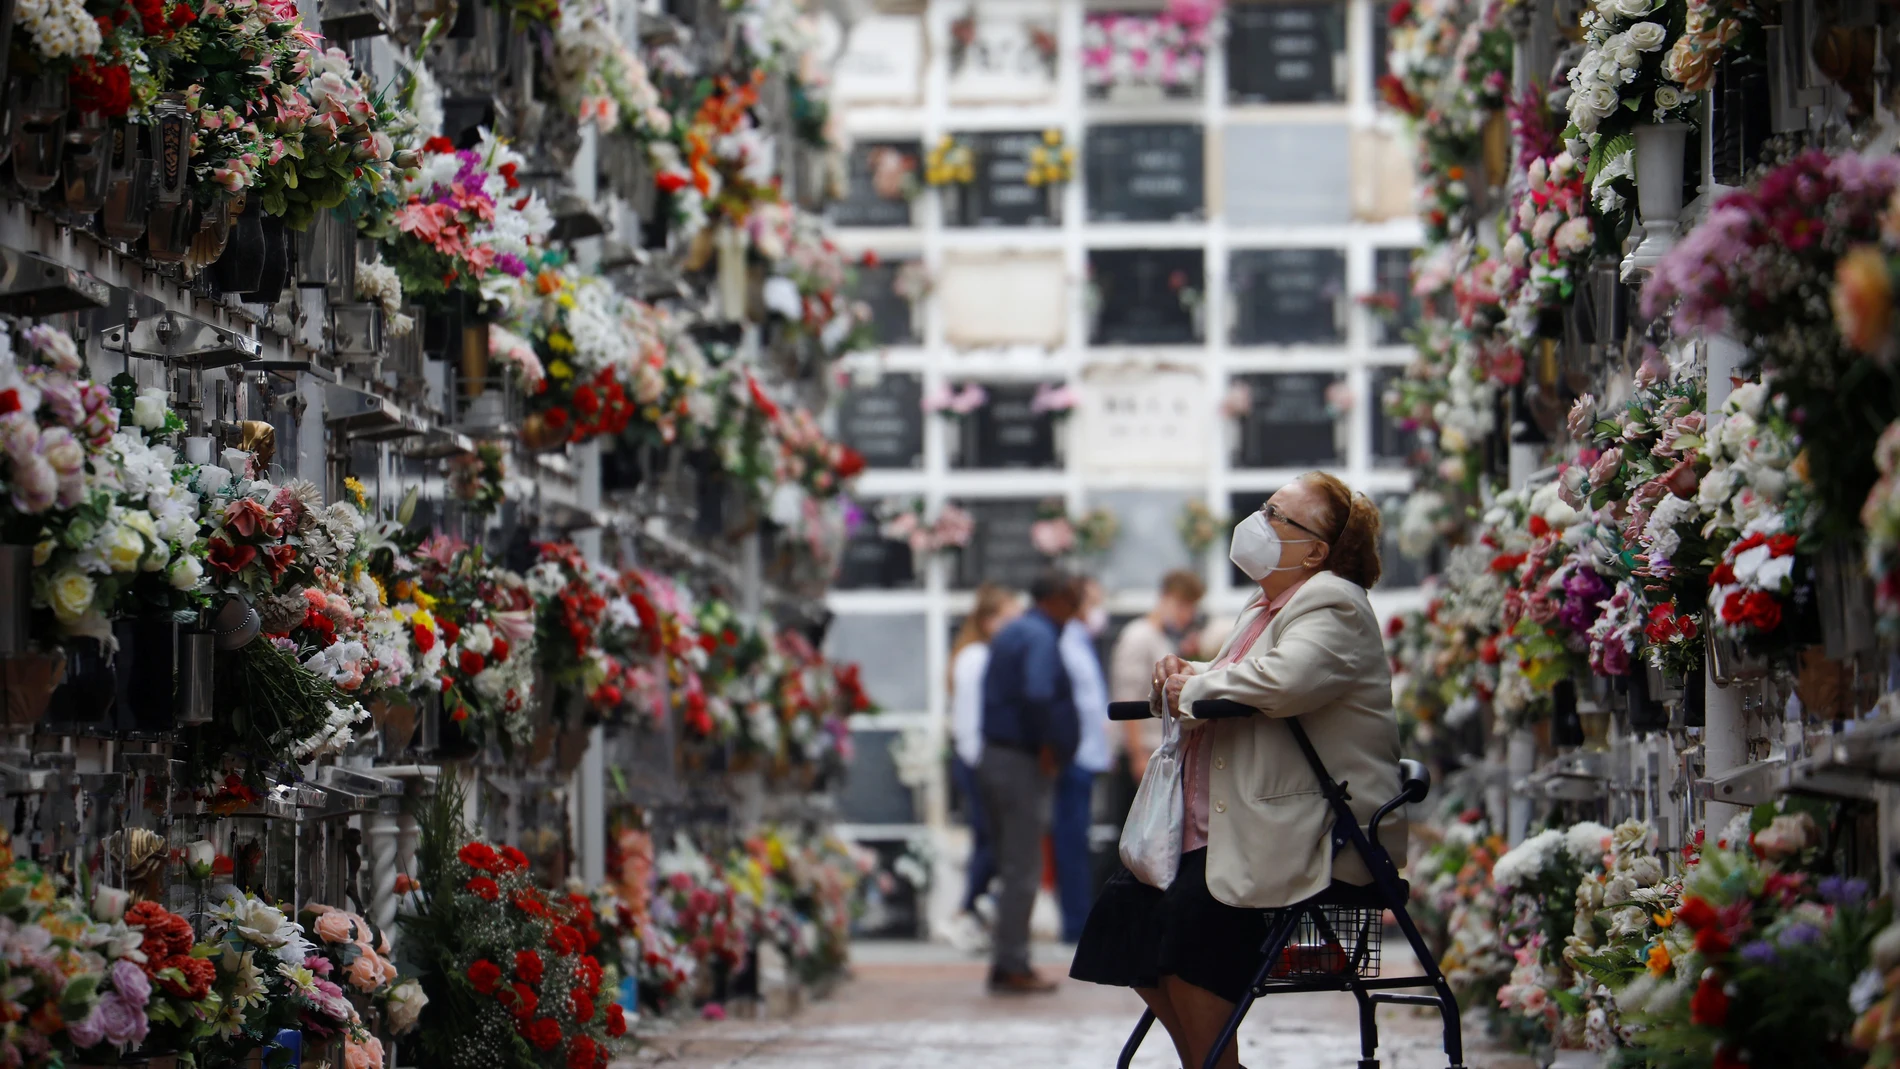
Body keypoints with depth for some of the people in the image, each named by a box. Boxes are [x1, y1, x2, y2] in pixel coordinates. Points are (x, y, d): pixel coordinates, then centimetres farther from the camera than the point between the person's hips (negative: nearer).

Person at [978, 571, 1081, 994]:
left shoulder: (1010, 633, 17)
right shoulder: (1040, 637, -14)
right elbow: (1037, 697, -29)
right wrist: (1048, 749, -18)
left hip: (996, 757, 10)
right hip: (1022, 764, -10)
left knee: (1013, 866, 15)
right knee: (1023, 870, -6)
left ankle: (1008, 963, 18)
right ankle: (1012, 966, -5)